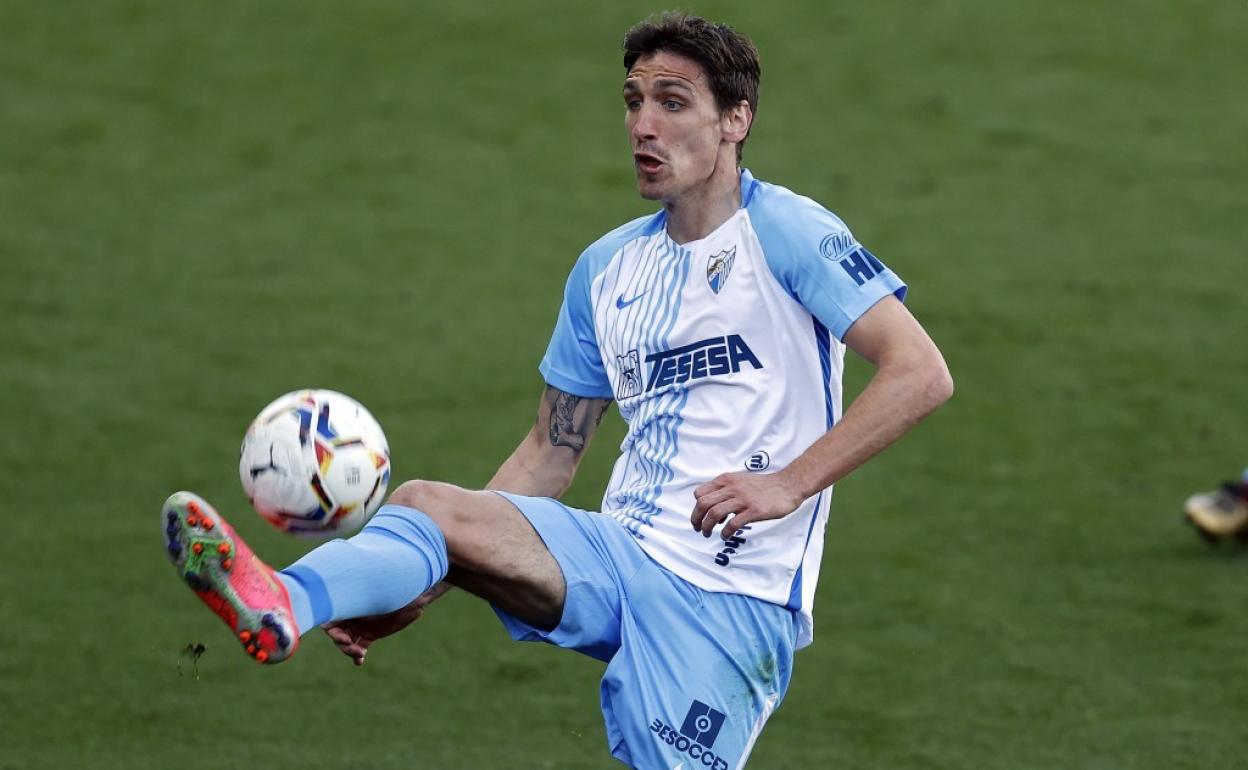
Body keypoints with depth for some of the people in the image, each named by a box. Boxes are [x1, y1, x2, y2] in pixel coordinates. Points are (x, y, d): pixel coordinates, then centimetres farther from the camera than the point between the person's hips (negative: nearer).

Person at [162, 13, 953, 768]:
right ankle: (281, 606, -47)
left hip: (732, 596, -5)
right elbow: (553, 450, 20)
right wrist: (420, 589, 9)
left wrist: (787, 485, -20)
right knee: (426, 503, -20)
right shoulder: (607, 268, 16)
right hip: (619, 556, 5)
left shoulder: (786, 234, -5)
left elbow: (921, 373, -13)